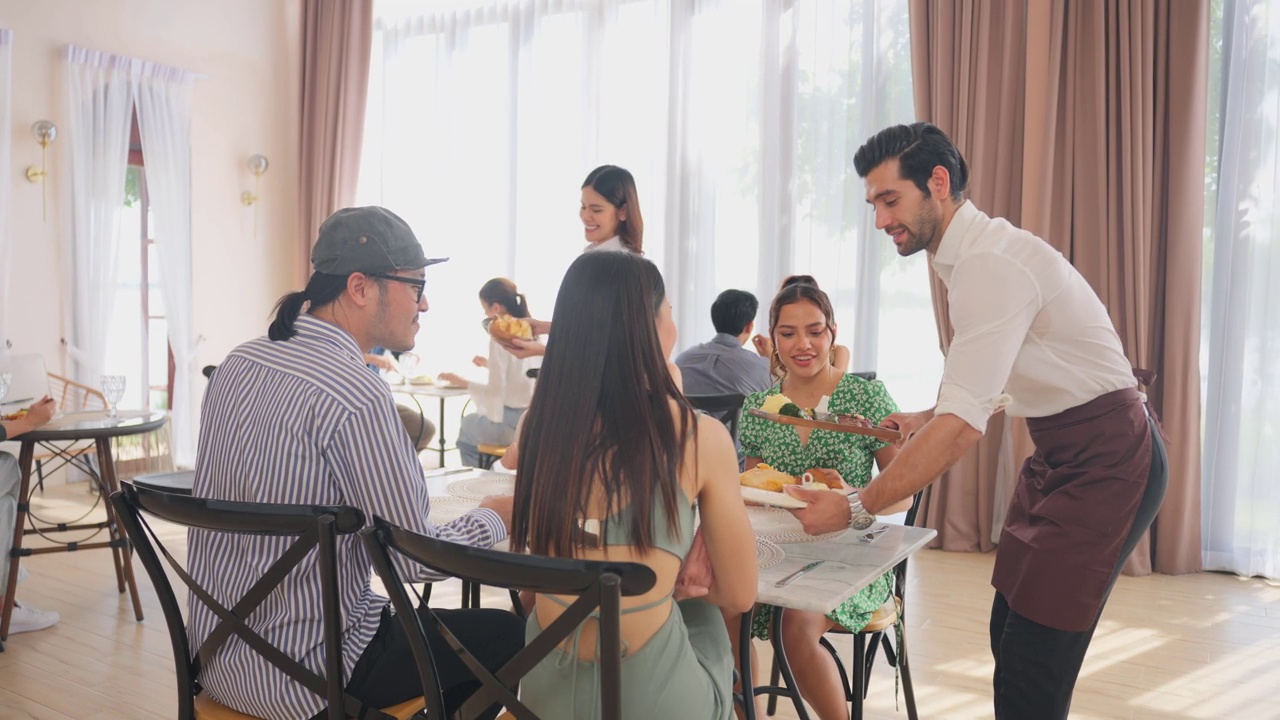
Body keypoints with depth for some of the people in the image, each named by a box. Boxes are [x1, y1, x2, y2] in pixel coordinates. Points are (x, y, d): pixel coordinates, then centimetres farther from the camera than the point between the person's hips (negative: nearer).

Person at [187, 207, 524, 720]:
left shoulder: (237, 364, 1)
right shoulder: (357, 396, -24)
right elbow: (415, 560, -18)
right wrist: (495, 517, 0)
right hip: (300, 677, -8)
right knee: (508, 634, 7)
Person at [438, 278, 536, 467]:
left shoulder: (500, 336, -15)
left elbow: (496, 390, -16)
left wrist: (461, 382, -3)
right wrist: (490, 364, 25)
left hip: (512, 422, -7)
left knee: (468, 425, 22)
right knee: (476, 422, 30)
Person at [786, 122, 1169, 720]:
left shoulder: (991, 264, -23)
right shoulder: (972, 255, 8)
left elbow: (963, 424, -30)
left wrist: (854, 509, -28)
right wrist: (926, 420, 3)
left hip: (1106, 459, -10)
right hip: (1059, 453, 10)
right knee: (1010, 635, 14)